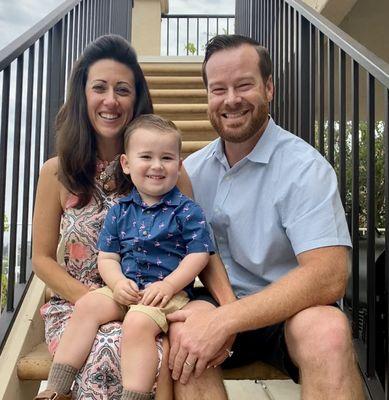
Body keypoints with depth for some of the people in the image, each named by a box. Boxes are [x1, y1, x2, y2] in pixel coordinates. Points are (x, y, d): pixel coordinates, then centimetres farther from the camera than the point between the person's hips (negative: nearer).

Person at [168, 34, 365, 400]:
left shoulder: (304, 167, -12)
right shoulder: (192, 169, 3)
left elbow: (328, 277, -21)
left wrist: (224, 320, -28)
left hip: (289, 313, -2)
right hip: (221, 303, 3)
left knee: (327, 329, -34)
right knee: (182, 330, -29)